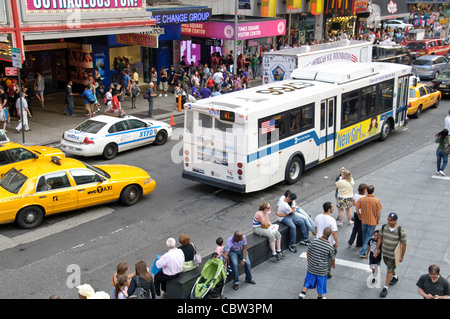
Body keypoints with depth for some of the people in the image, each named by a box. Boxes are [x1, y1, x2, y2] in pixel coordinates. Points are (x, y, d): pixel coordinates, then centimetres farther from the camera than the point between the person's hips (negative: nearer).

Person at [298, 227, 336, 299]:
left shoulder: (314, 241, -14)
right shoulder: (330, 247, -19)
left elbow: (308, 252, -2)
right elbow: (332, 258, -3)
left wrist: (308, 259, 19)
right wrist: (333, 264, 19)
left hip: (311, 267, 2)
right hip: (322, 270, -2)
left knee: (309, 280, 22)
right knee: (320, 283, 19)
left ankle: (302, 293, 16)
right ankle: (319, 297, 36)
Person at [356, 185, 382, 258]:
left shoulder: (361, 199, -12)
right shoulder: (376, 201, -17)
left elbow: (357, 209, -5)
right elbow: (379, 212, -12)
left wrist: (359, 215, 12)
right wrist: (378, 220, 4)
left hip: (364, 220, 3)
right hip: (372, 221, -3)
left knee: (364, 235, 23)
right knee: (369, 236, 6)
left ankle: (365, 247, 41)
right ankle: (363, 252, 0)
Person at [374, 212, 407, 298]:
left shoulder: (400, 231, -21)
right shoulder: (384, 227, -9)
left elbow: (404, 244, -12)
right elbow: (380, 238, 4)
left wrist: (402, 257, -7)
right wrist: (377, 250, 4)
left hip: (393, 255, -5)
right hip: (385, 253, 5)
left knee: (389, 270, 1)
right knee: (390, 267, 25)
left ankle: (385, 288, 10)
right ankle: (395, 277, 53)